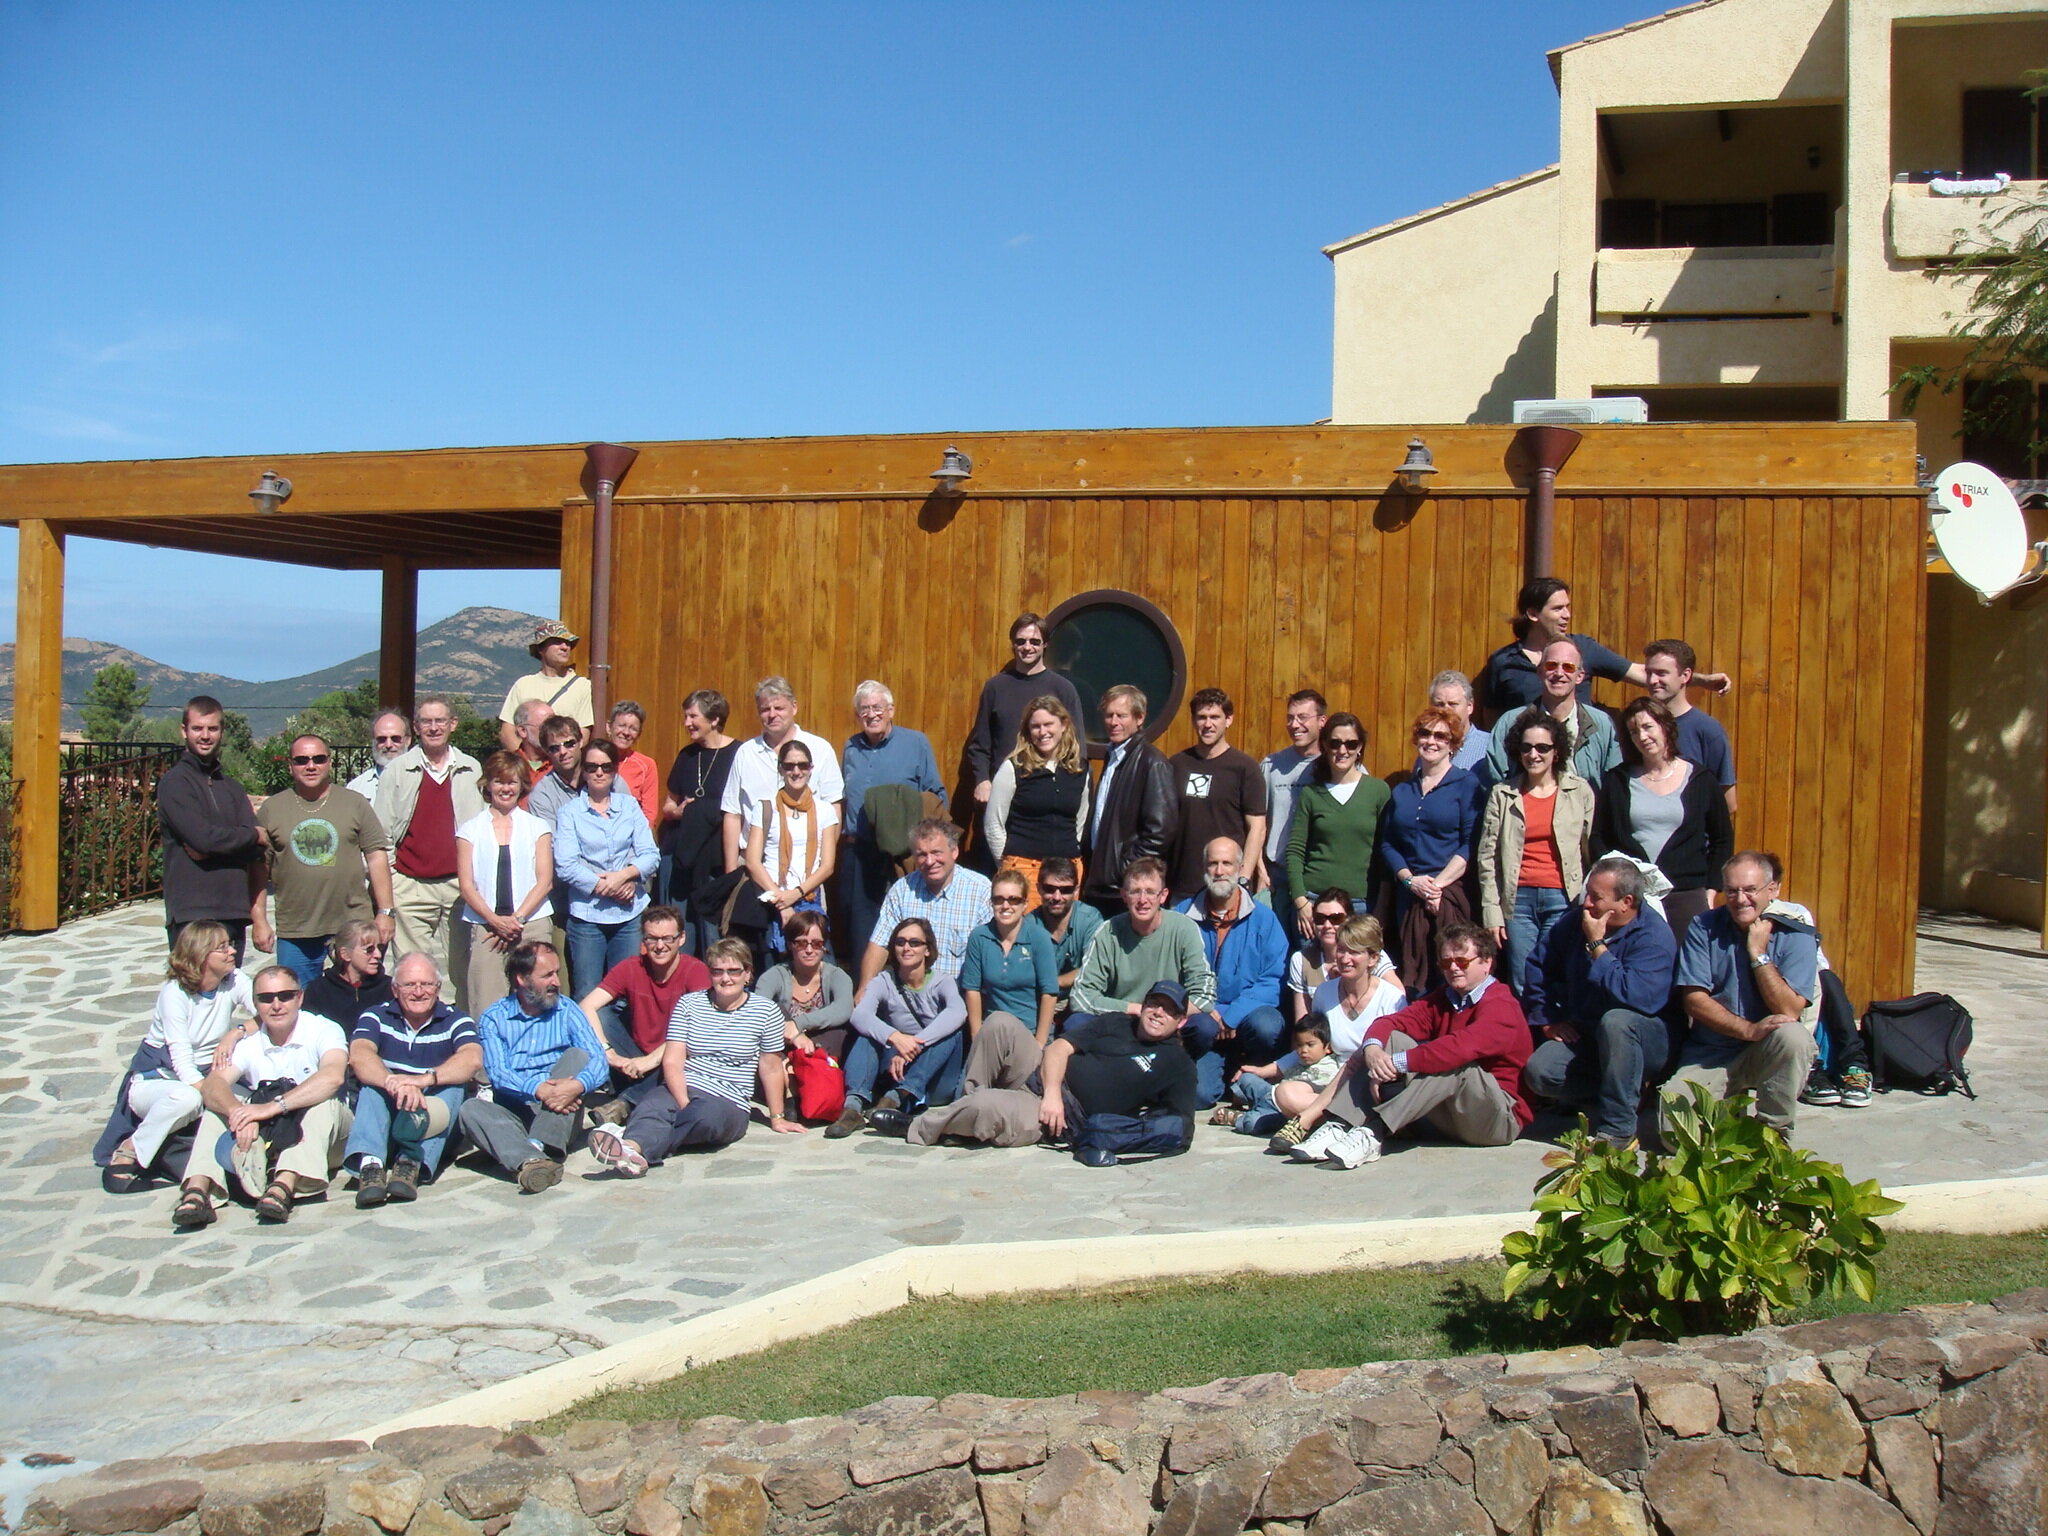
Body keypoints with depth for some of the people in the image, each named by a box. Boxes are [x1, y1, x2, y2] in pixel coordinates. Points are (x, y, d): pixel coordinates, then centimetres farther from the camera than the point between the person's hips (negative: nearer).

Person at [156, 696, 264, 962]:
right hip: (192, 914, -6)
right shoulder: (174, 782, -1)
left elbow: (255, 850, 5)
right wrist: (254, 835, 0)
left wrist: (208, 850, -12)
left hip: (234, 912, 6)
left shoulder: (232, 788, 18)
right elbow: (203, 836, -15)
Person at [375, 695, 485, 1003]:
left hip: (459, 885, 1)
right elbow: (382, 834, 7)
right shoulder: (397, 772, 6)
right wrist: (385, 885, -1)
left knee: (456, 967, 4)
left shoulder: (472, 770, 9)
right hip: (410, 887, -1)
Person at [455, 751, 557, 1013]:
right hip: (486, 927, 0)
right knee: (487, 1009, -8)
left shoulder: (538, 827, 13)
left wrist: (517, 918, -8)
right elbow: (466, 885, 4)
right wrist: (495, 920, -10)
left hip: (533, 926, 0)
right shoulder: (470, 830, 12)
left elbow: (545, 881, 5)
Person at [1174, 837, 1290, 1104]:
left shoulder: (1264, 919, 2)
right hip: (1198, 1015, -1)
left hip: (1246, 1014, 1)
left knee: (1266, 1025, -34)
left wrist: (1231, 1016, -18)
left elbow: (1273, 980, -5)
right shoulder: (1182, 915, 5)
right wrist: (1207, 1012, -16)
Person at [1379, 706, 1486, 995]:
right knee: (1413, 980, 2)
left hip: (1452, 893, -4)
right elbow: (1386, 843, 11)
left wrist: (1439, 884, -14)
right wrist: (1410, 879, -5)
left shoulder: (1467, 785, 4)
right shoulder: (1401, 789, 16)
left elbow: (1471, 844, -5)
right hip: (1409, 894, 4)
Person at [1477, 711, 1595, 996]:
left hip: (1563, 898, -1)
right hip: (1518, 899, 1)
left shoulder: (1580, 791, 7)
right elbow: (1487, 856, 6)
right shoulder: (1502, 794, 8)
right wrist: (1491, 910, -1)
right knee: (1521, 989, 2)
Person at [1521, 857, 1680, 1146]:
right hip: (1584, 1037, 5)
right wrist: (1547, 1019, 4)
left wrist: (1597, 944, -28)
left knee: (1615, 1020, -39)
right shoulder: (1576, 920, 0)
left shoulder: (1654, 935, -19)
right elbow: (1540, 966, 13)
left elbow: (1636, 997, -34)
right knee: (1539, 1073, -21)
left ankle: (1618, 1128, -26)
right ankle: (1628, 1093, 1)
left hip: (1646, 1043, -5)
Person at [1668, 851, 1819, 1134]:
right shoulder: (1704, 928, -4)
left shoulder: (1795, 934, -7)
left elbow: (1790, 1011, -17)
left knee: (1793, 1037, -35)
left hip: (1769, 1053, -1)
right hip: (1708, 1055, 1)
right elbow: (1693, 999, -11)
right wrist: (1748, 1029, -23)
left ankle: (1774, 1130, -10)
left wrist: (1758, 952, -19)